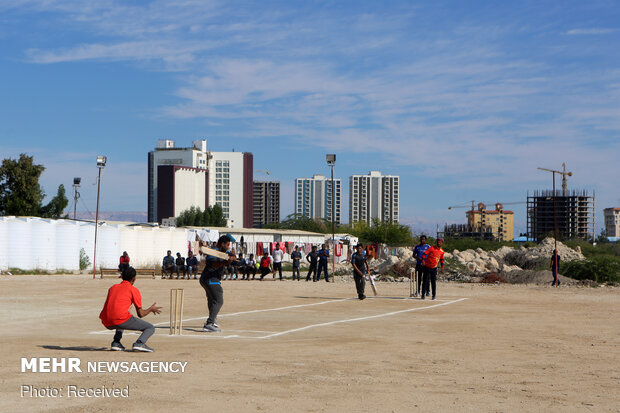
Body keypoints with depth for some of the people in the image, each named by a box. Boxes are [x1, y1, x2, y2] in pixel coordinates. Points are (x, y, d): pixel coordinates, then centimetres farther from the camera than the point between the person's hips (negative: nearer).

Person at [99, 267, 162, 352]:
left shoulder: (112, 287, 22)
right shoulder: (134, 290, 7)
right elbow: (140, 314, 6)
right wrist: (151, 309, 26)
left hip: (107, 324, 6)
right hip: (121, 318, -6)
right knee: (150, 328, 9)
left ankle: (116, 343, 18)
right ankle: (139, 343, -20)